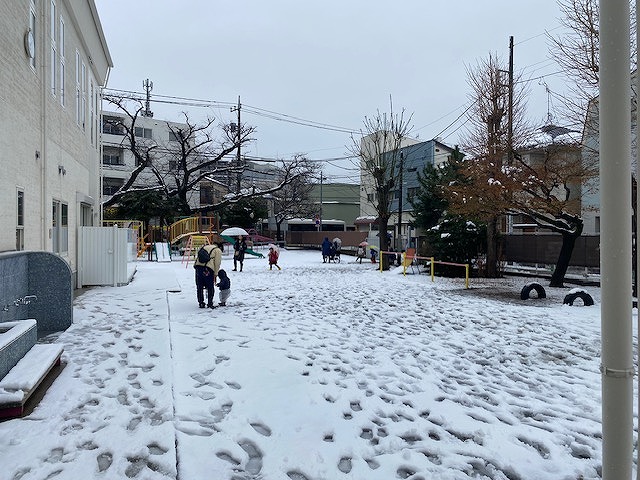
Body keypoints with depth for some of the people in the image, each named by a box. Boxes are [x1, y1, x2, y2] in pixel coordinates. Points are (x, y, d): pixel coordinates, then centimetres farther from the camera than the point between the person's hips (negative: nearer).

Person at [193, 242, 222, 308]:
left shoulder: (204, 247, 30)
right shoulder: (218, 250, 13)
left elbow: (198, 257, 22)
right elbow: (217, 263, 4)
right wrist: (215, 274, 9)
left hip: (198, 266, 5)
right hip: (207, 269, -5)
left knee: (199, 287, 14)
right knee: (210, 287, 8)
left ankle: (201, 303, 19)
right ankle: (210, 303, 10)